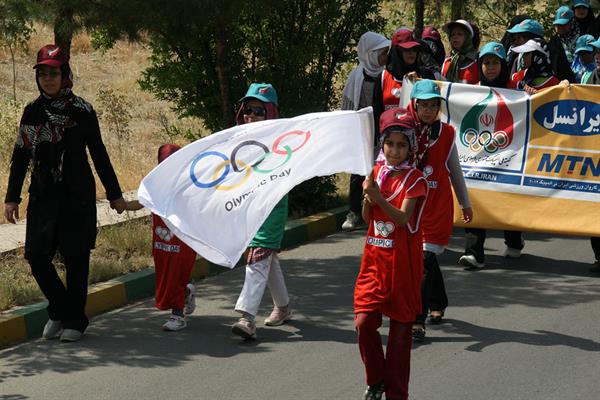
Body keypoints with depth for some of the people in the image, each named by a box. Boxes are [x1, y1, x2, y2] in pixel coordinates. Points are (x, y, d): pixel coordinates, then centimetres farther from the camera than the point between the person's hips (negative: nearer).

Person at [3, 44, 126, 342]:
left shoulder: (81, 111, -3)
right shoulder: (32, 111, 7)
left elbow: (99, 154, 2)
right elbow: (20, 156, 11)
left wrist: (114, 194, 6)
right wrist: (12, 197, 8)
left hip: (77, 195, -3)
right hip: (43, 195, 3)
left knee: (75, 258, 0)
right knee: (37, 255, -4)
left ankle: (75, 320, 15)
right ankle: (59, 310, 17)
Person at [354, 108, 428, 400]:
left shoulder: (415, 180, -9)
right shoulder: (377, 173, 6)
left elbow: (402, 218, -21)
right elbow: (367, 218, 5)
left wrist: (379, 198, -35)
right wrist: (368, 197, -15)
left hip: (403, 260, -4)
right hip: (374, 257, 4)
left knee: (400, 327, 4)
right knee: (363, 321, -6)